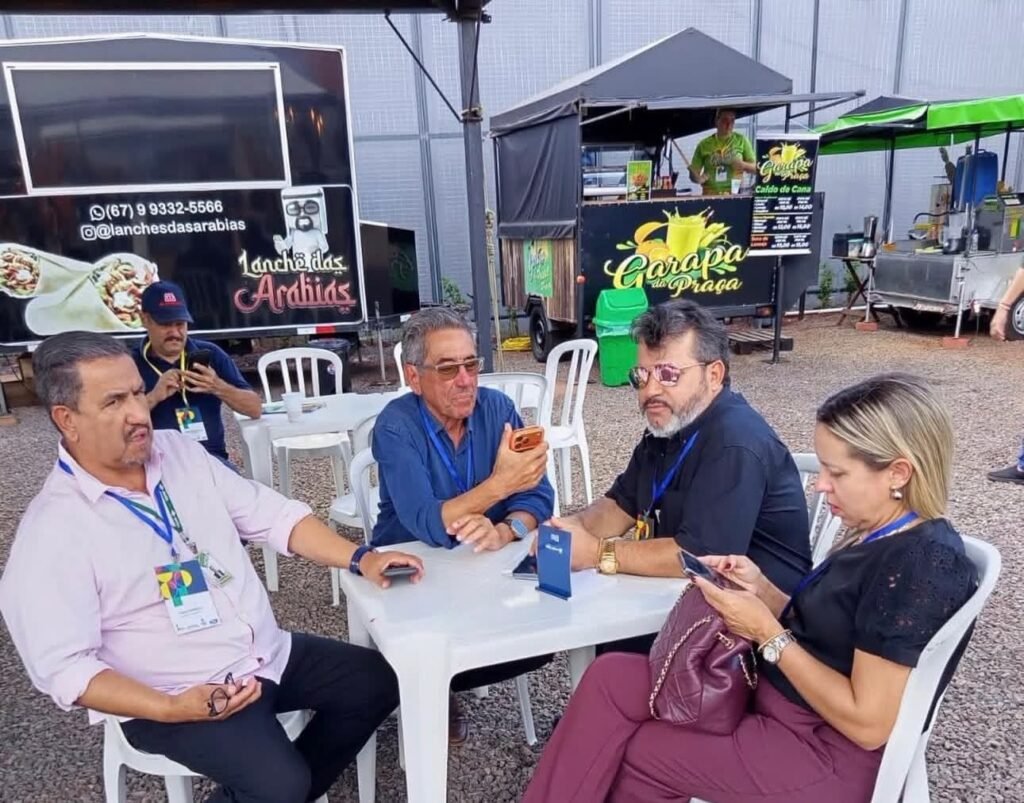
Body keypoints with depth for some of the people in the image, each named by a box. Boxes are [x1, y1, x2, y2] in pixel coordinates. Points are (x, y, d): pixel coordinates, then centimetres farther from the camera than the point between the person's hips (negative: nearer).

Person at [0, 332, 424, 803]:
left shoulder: (179, 451, -1)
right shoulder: (52, 532, -17)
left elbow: (272, 515, 1)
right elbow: (63, 668, -17)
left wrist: (359, 558, -10)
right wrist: (174, 708, -28)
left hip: (268, 653, 7)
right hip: (175, 698, -6)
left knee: (377, 680, 5)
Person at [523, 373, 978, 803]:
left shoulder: (923, 564, -24)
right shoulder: (880, 538, 5)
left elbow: (868, 723, -24)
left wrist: (767, 634, -20)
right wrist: (762, 589, -6)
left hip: (827, 755, -8)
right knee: (610, 678, -4)